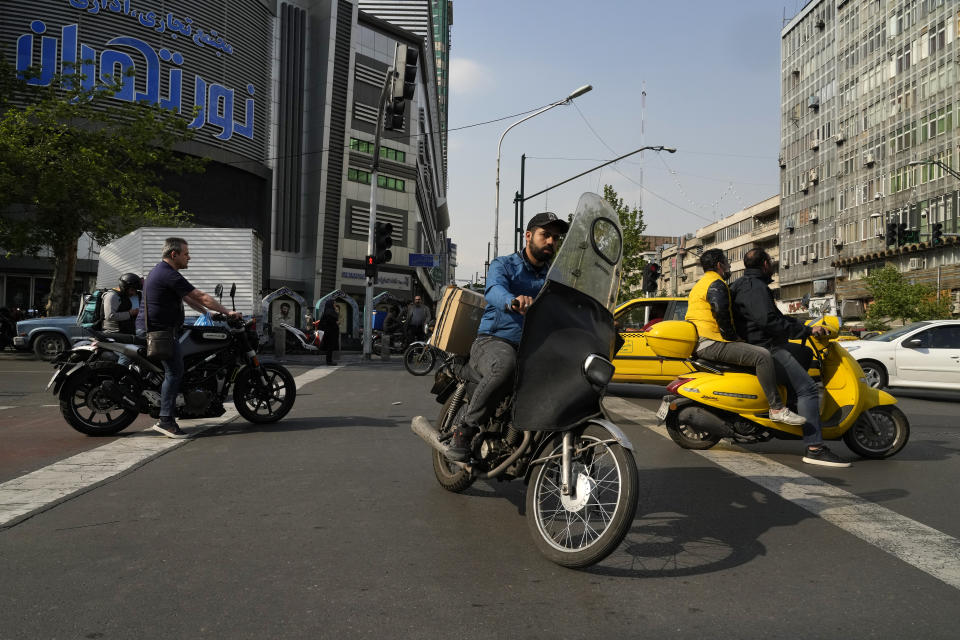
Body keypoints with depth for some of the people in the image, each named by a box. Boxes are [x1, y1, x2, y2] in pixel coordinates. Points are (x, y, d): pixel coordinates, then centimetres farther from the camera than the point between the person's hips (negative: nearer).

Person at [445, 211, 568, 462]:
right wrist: (513, 301, -40)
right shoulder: (504, 265, 6)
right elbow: (494, 291, -17)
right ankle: (465, 430, -24)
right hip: (493, 341, -5)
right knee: (505, 365, -39)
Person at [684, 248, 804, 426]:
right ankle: (777, 409, -23)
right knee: (762, 355, -22)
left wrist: (733, 335, 26)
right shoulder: (716, 284, -8)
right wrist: (733, 336, -11)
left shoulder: (700, 284, 26)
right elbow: (721, 312, -23)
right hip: (710, 343, -11)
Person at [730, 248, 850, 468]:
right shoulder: (755, 287, -14)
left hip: (762, 344, 11)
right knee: (808, 388, -16)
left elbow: (776, 316, 26)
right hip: (764, 348, -11)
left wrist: (807, 326, 20)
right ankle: (815, 448, -22)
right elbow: (768, 321, -27)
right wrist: (807, 331, -21)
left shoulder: (746, 284, 21)